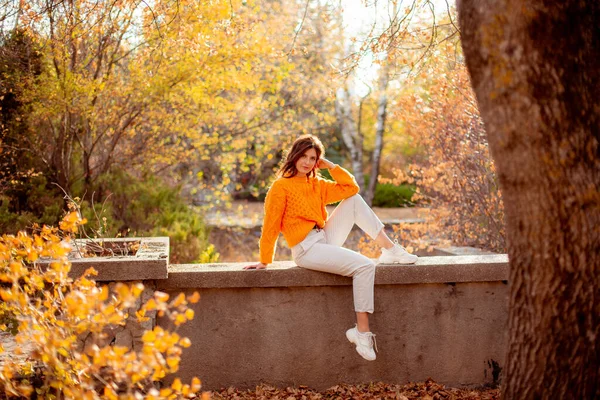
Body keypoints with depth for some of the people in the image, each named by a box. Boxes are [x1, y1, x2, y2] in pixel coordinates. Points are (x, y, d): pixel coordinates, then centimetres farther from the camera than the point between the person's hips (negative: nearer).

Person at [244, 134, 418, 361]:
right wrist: (264, 261, -4)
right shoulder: (281, 187, -6)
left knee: (354, 200, -1)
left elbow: (350, 188, 8)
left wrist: (330, 166, 4)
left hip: (325, 239, 8)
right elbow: (271, 225, -6)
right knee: (364, 266, -23)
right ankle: (362, 333, -21)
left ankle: (390, 250, -4)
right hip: (306, 249, -8)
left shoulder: (317, 185, 15)